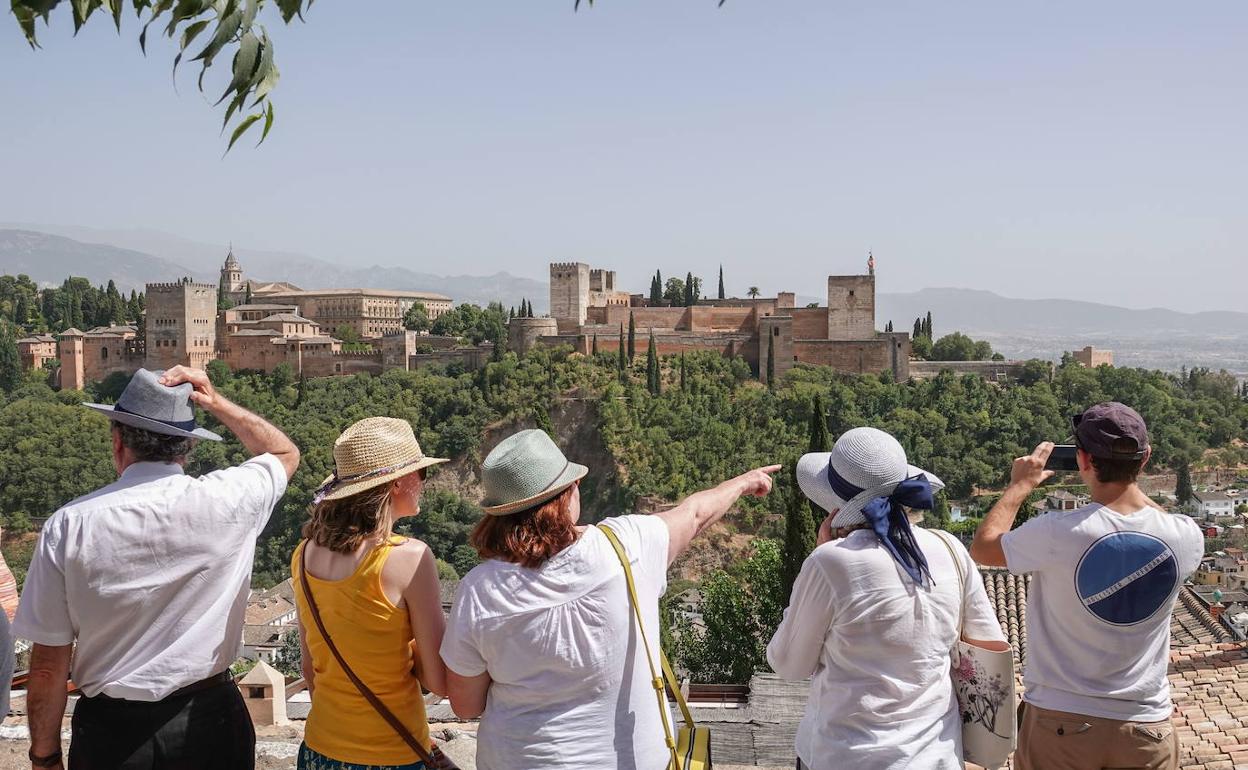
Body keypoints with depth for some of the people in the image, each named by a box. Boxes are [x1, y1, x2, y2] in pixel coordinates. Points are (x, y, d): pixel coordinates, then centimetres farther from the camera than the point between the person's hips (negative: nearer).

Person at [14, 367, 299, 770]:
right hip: (211, 723, 1)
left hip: (109, 733, 0)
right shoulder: (226, 501, -12)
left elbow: (48, 664, -7)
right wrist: (216, 403, 1)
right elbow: (286, 453, 10)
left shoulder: (68, 525, -13)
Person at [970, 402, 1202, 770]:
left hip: (1060, 722, -2)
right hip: (1145, 727, 3)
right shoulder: (1186, 537, -11)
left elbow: (982, 548, -2)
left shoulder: (1058, 532, -22)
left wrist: (1020, 484, 7)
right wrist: (1130, 480, 16)